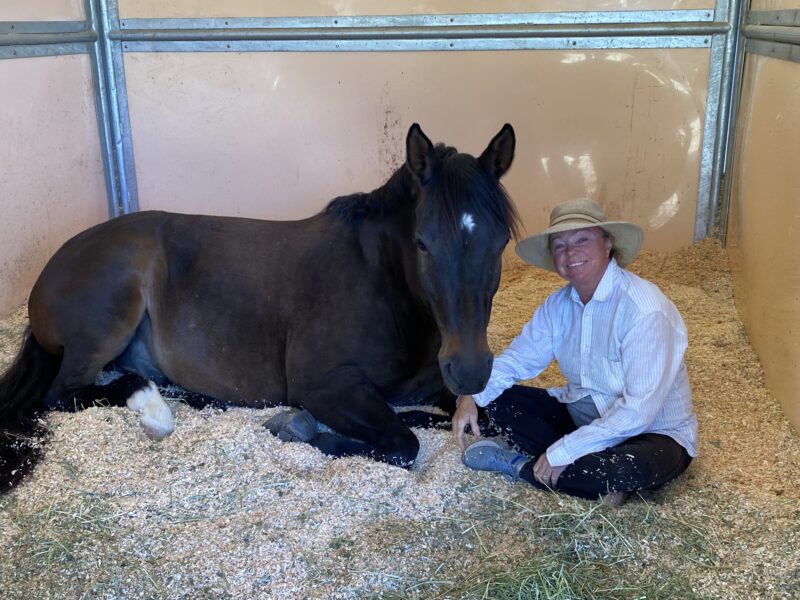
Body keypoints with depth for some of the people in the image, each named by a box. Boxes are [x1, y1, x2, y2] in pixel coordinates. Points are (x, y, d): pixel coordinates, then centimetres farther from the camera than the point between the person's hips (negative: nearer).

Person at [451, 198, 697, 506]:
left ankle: (519, 464, -15)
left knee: (629, 468, -39)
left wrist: (562, 453, -27)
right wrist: (472, 396, -16)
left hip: (652, 432, -6)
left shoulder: (645, 310, -26)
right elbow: (518, 357, 3)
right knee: (499, 398, -6)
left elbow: (638, 411, -30)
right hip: (581, 414, 7)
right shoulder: (559, 304, -3)